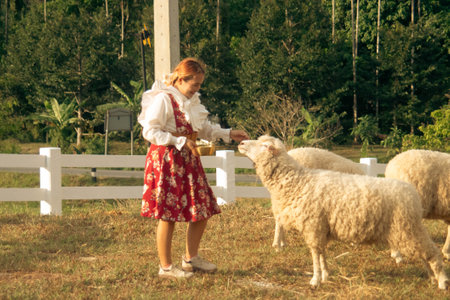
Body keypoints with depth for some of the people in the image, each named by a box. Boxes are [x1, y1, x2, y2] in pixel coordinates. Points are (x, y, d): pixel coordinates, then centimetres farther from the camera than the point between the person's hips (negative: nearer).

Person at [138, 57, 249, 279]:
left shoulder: (191, 101, 15)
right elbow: (150, 132, -18)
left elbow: (204, 129, 25)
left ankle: (191, 258, 25)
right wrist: (180, 142, -20)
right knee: (168, 215, -5)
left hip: (188, 161, 9)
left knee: (202, 211, 9)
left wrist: (229, 134, 14)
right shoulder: (163, 100, -12)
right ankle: (165, 267, 5)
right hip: (167, 160, -9)